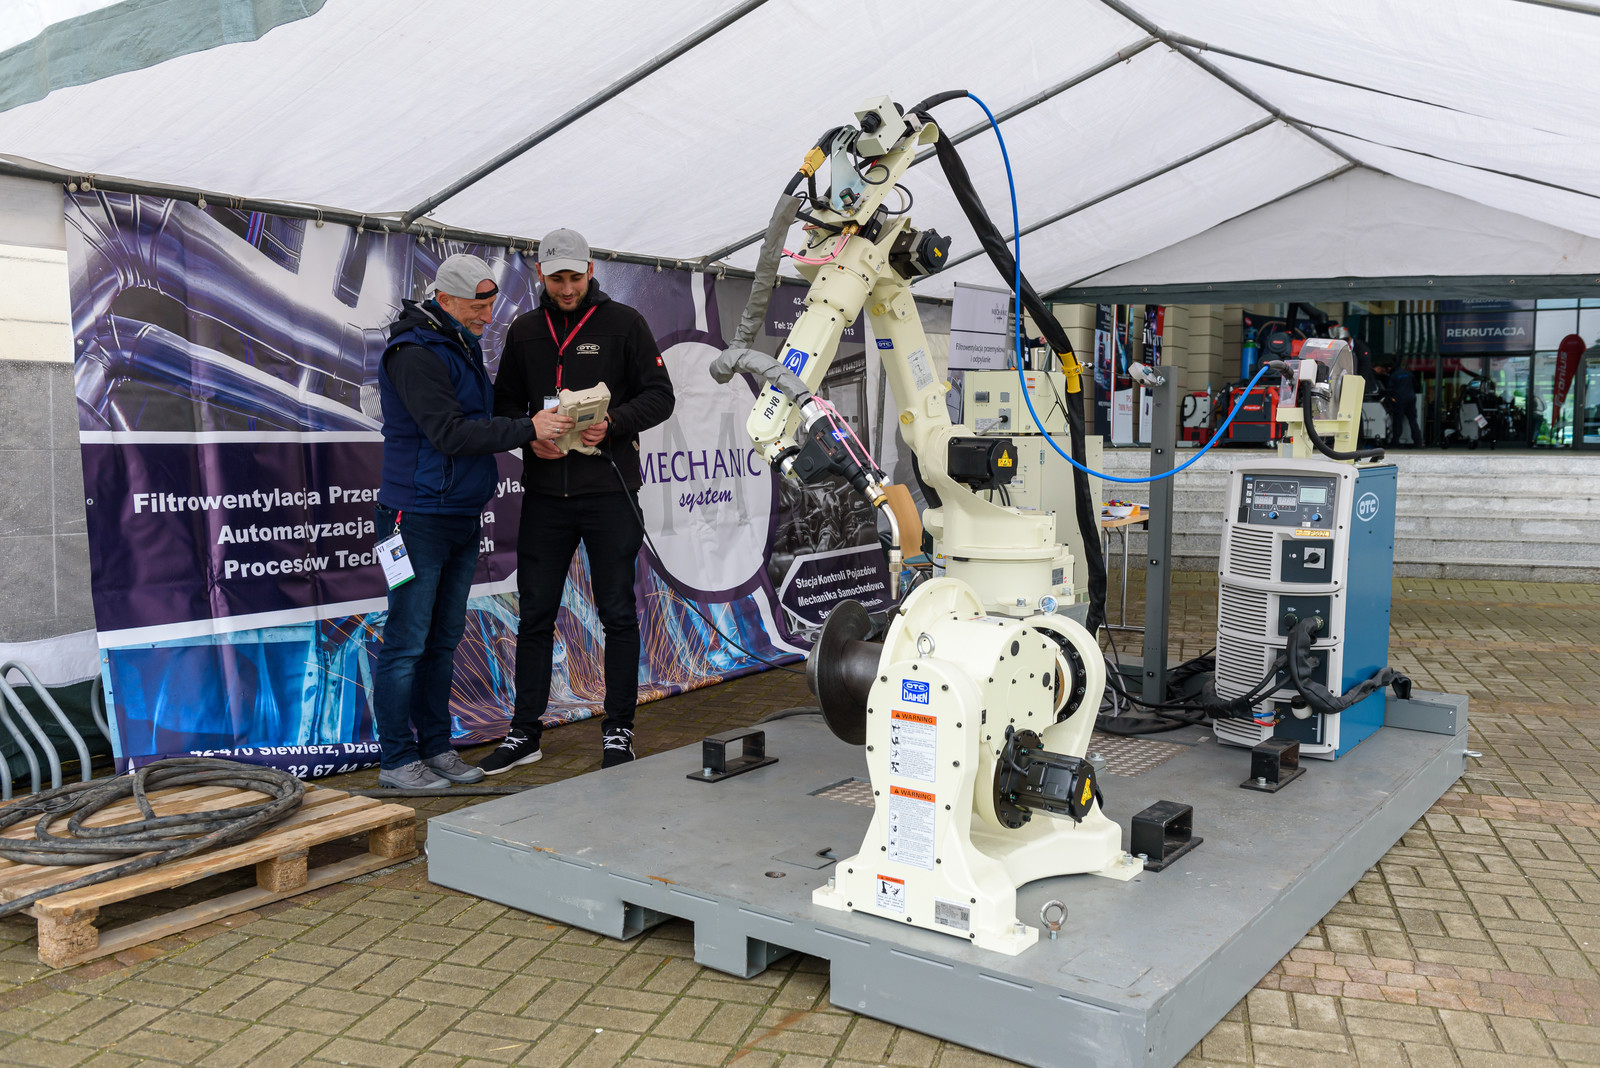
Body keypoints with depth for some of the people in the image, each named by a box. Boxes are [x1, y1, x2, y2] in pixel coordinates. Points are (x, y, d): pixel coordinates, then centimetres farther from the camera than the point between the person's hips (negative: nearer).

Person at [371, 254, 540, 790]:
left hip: (463, 518, 9)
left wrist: (535, 432, 6)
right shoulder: (414, 353, -13)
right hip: (420, 517, -9)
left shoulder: (463, 348, 17)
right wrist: (527, 429, -21)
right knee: (407, 642, -3)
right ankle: (396, 760, 5)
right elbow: (450, 433, -21)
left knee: (444, 639, 12)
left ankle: (435, 747, 20)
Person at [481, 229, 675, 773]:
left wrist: (613, 423, -18)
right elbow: (503, 404, 14)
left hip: (610, 491, -3)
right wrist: (530, 434, -7)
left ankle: (618, 730, 14)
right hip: (544, 493, 3)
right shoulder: (524, 331, 12)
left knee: (618, 614, 3)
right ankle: (524, 732, 17)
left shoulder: (624, 323, 2)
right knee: (535, 615, 7)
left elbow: (659, 396, 0)